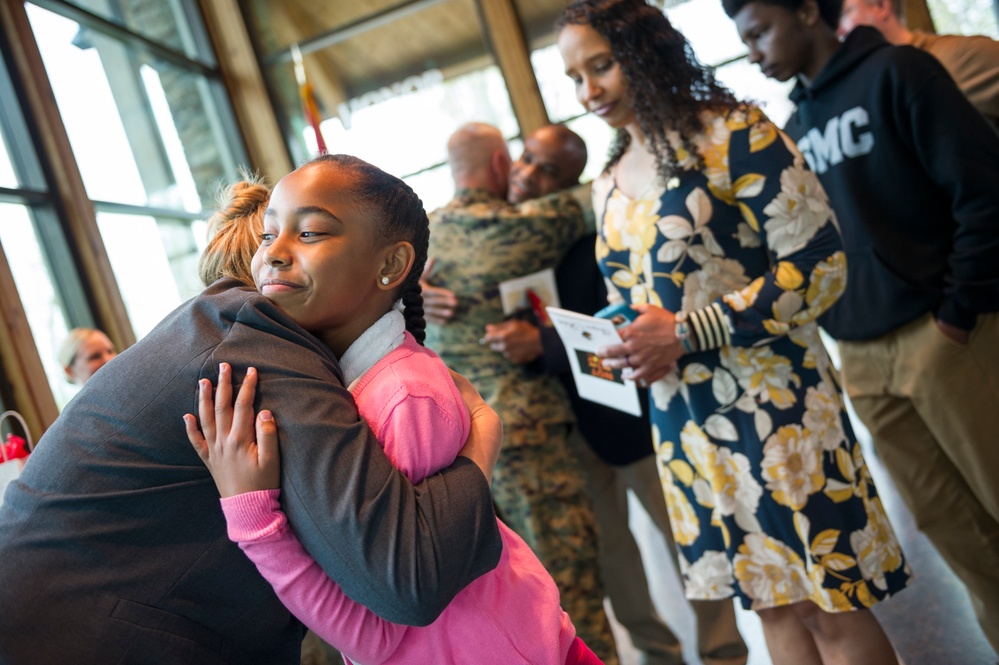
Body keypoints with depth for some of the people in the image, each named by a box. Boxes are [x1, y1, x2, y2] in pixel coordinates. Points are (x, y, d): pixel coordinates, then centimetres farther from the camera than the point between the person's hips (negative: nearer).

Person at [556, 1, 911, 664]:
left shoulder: (732, 134, -9)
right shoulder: (607, 187, 10)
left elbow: (819, 266, -14)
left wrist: (686, 334, -18)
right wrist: (625, 345, -3)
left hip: (771, 400, -5)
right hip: (682, 421, 6)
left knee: (831, 602, 4)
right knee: (772, 600, 16)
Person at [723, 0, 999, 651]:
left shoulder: (894, 73, -4)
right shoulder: (795, 126, 13)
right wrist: (835, 320, 4)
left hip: (940, 335, -5)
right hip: (861, 357, 6)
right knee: (947, 523, 11)